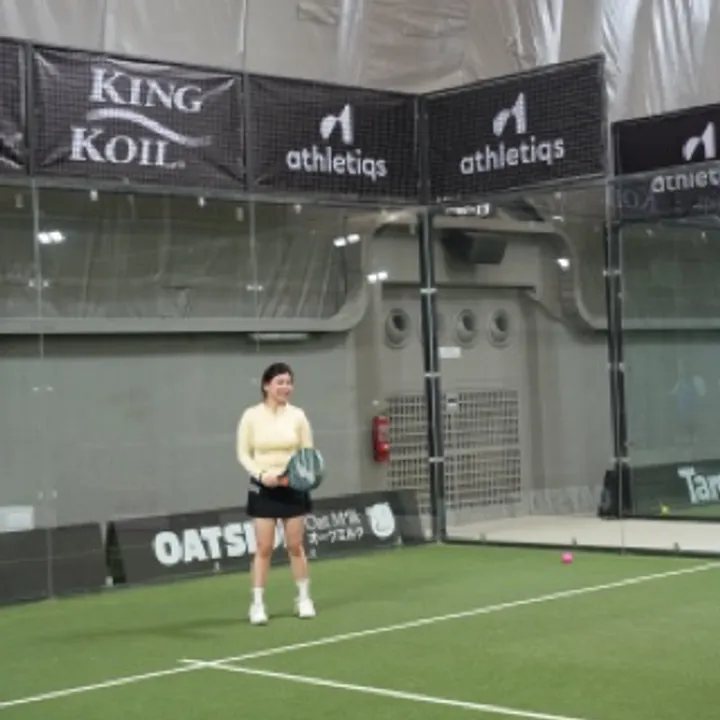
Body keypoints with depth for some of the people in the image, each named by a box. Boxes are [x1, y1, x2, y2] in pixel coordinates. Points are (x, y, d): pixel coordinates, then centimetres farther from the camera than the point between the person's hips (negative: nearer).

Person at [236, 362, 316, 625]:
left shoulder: (297, 415, 0)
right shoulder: (251, 416, -5)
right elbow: (243, 454, -2)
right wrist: (261, 473, -18)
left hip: (293, 487, 2)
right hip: (263, 488, -1)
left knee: (295, 546, 7)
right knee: (263, 548, -2)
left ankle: (304, 599, 21)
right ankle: (257, 604, 6)